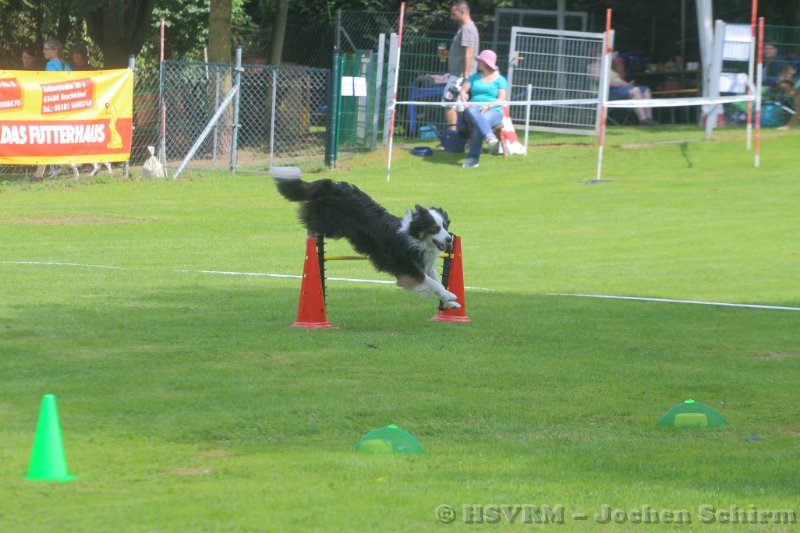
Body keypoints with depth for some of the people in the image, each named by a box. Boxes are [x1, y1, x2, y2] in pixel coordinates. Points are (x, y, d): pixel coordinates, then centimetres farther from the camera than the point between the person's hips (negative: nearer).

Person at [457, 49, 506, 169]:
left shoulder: (500, 80, 9)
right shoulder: (475, 77, 22)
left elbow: (501, 99, -2)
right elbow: (463, 91, 14)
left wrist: (488, 106, -19)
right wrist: (465, 102, -8)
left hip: (493, 111, -3)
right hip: (474, 107, 3)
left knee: (478, 124, -38)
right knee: (472, 112, -39)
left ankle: (473, 158, -42)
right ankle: (489, 135, -61)